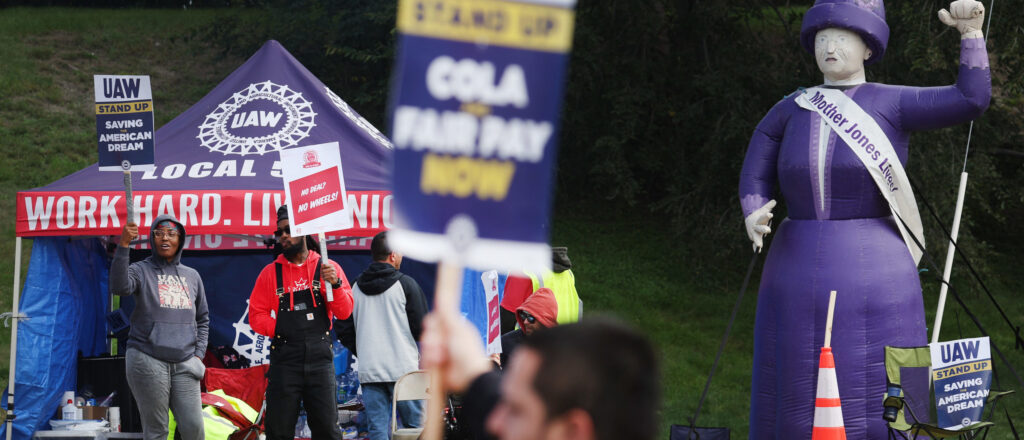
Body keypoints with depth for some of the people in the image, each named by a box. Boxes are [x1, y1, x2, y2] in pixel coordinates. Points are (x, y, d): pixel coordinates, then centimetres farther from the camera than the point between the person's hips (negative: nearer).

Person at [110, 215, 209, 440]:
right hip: (148, 360, -3)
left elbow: (203, 318, 21)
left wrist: (199, 354, 9)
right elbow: (119, 286, -20)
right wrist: (124, 245, -28)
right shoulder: (142, 270, 2)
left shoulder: (192, 276, 16)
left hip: (184, 363, 3)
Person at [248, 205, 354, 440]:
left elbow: (344, 312, 2)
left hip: (320, 360, -1)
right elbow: (256, 315, 8)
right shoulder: (271, 273, 11)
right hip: (284, 361, 1)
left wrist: (335, 285, -15)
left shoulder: (327, 268, 9)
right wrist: (280, 329, -8)